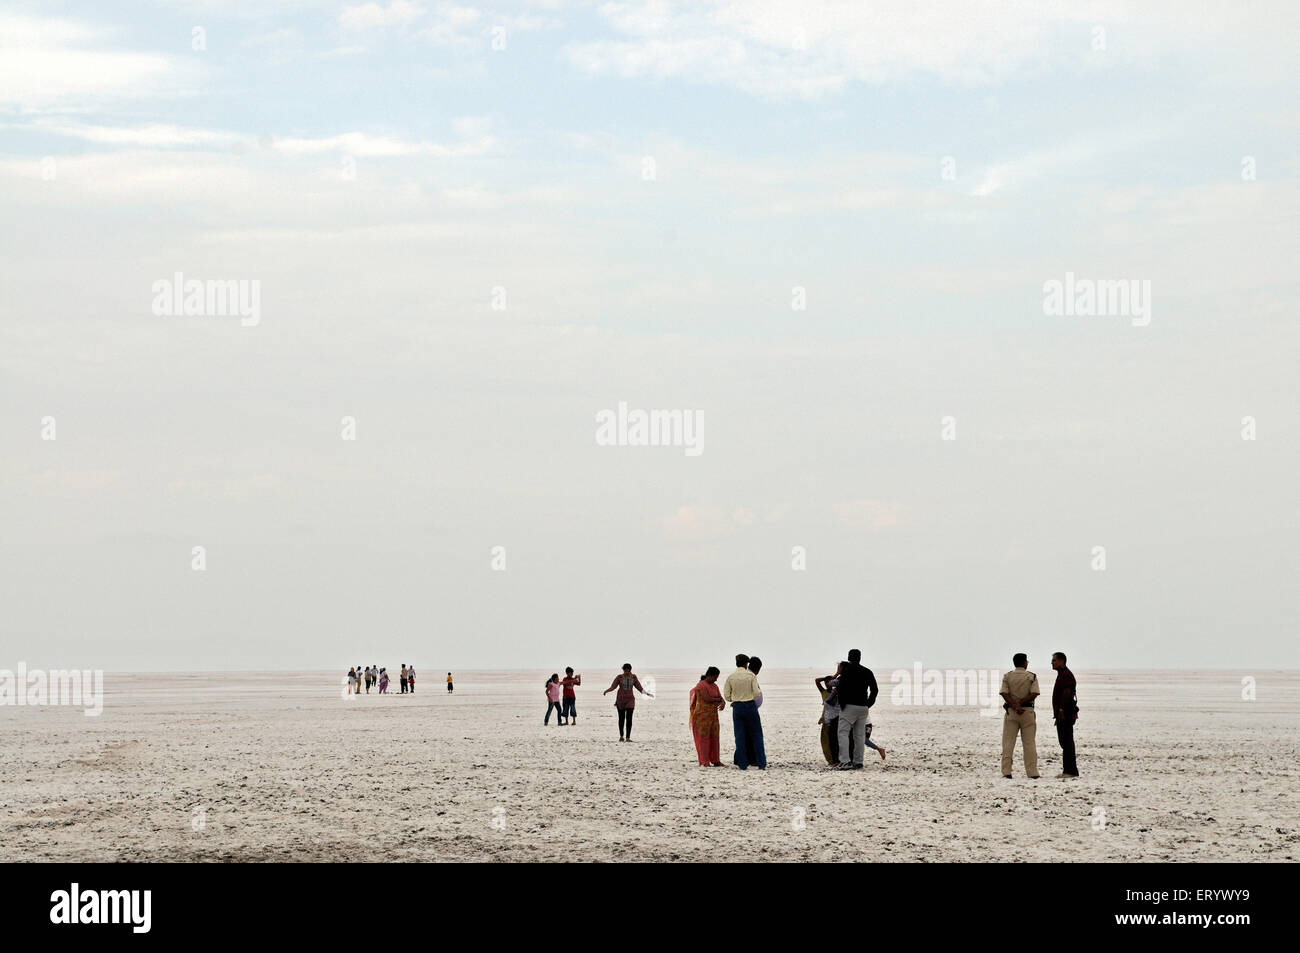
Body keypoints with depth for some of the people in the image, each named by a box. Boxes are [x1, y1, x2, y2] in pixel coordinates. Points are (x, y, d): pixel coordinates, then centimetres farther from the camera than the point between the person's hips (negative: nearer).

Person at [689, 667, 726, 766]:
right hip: (702, 715, -7)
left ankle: (715, 761, 8)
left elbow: (720, 697, 8)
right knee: (703, 737, -5)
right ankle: (704, 762, -5)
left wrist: (723, 703, -16)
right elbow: (707, 699, -20)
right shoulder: (701, 686, -11)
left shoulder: (714, 686, 14)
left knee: (715, 737, 5)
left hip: (713, 715, 7)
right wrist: (718, 700, -5)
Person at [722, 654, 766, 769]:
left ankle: (742, 764, 2)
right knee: (756, 735, 6)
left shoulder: (730, 677, 0)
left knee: (740, 736, 6)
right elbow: (756, 693, -7)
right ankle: (761, 763, 1)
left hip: (737, 708, 1)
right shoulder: (751, 675, -5)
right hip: (750, 706, -1)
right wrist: (760, 691, 16)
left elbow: (726, 696, 2)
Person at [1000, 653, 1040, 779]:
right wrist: (1020, 703, -11)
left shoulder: (1007, 676, 3)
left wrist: (1014, 705, -16)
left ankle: (1006, 772, -5)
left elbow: (1004, 693, -9)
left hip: (1011, 711, 0)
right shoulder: (1032, 676, 1)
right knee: (1029, 743, 5)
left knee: (1008, 742, 2)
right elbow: (1034, 694, -11)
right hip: (1028, 711, 0)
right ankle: (1032, 772, 2)